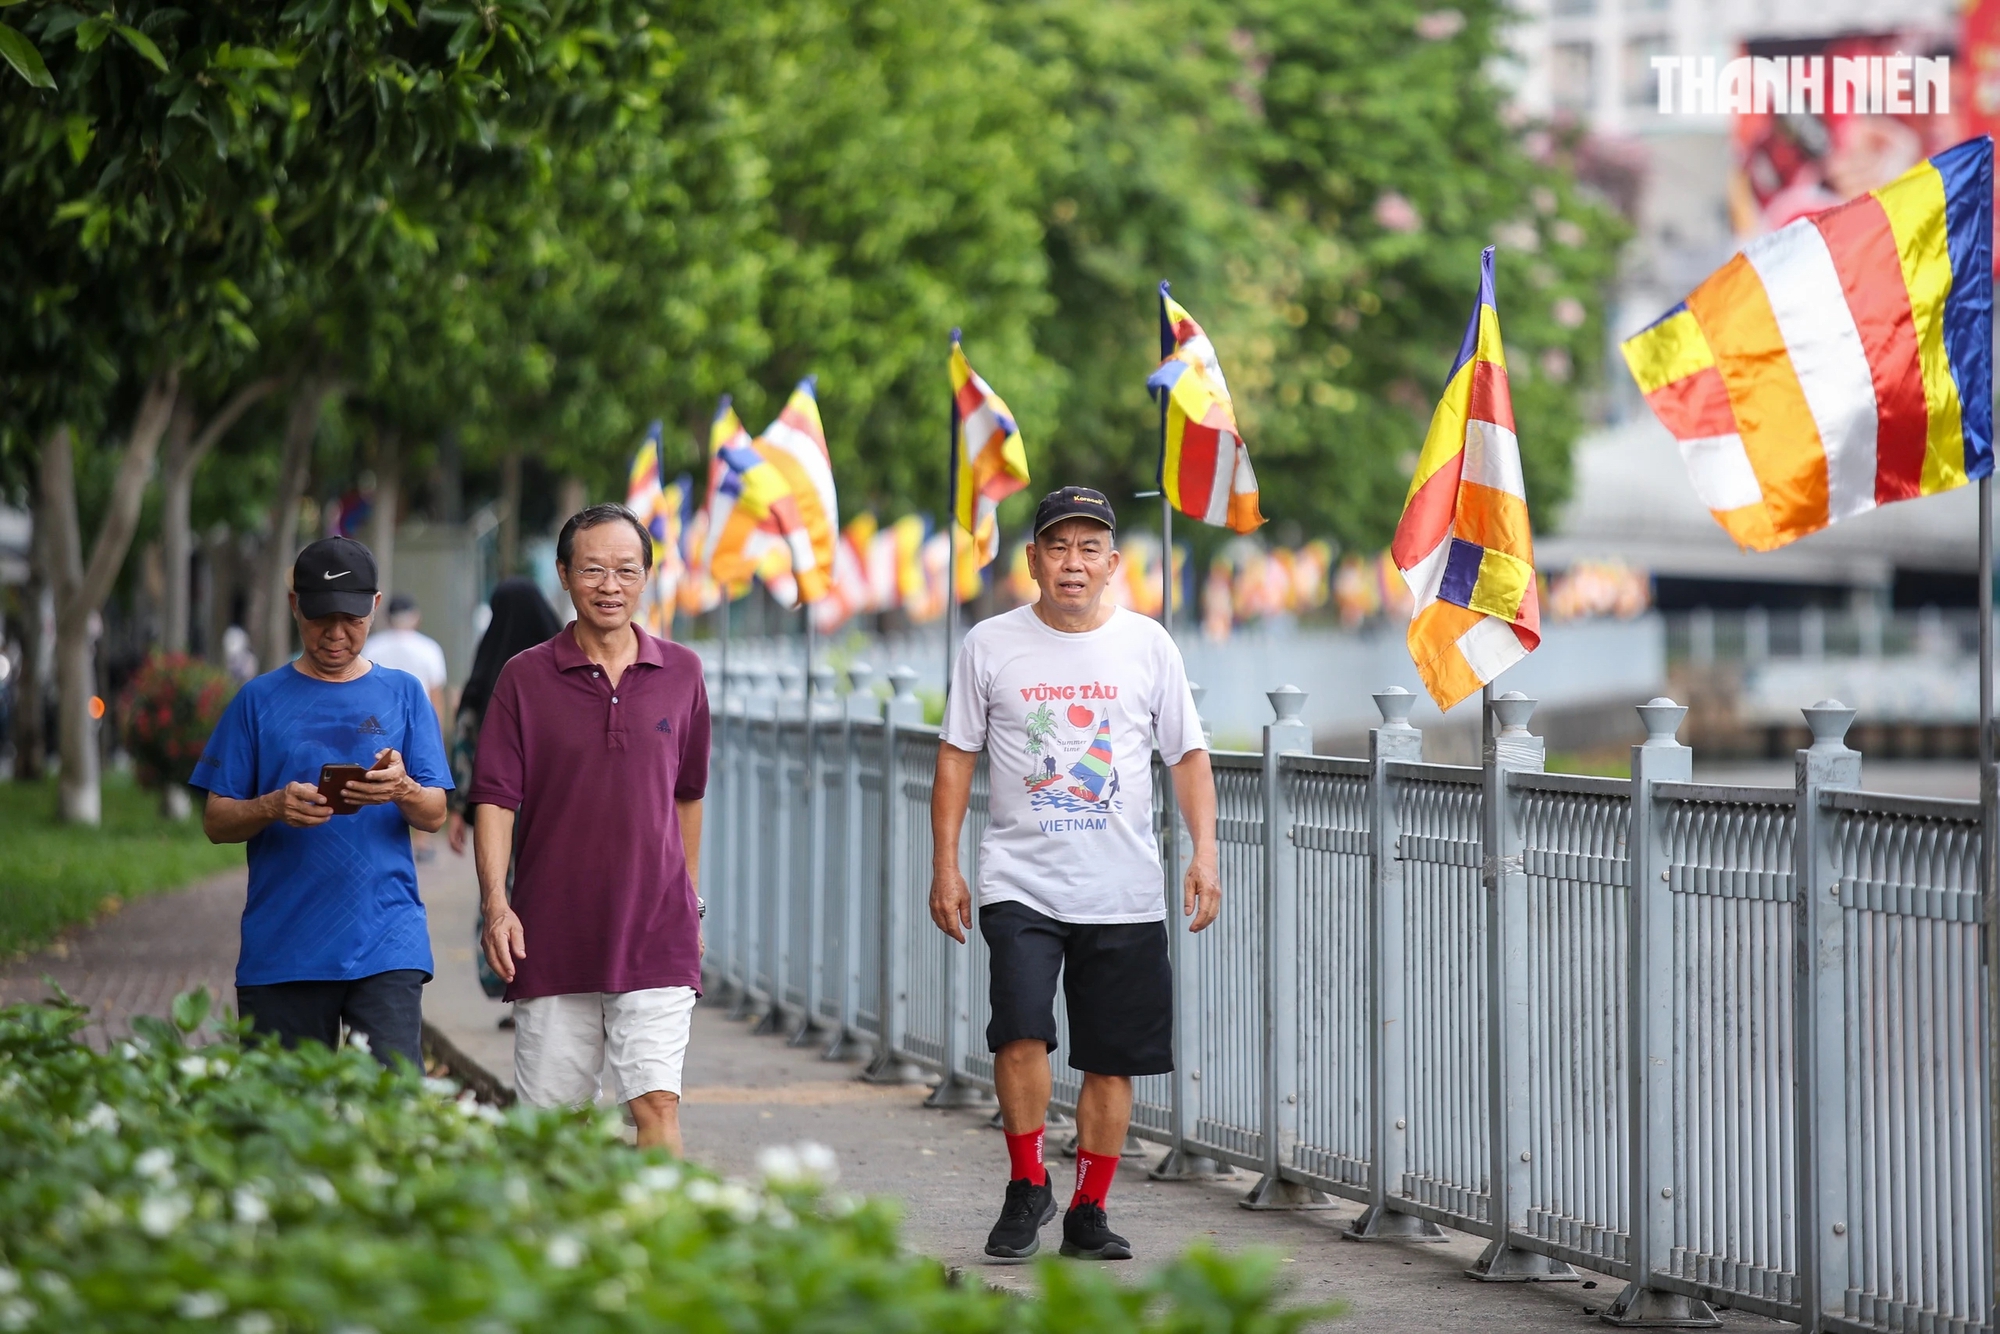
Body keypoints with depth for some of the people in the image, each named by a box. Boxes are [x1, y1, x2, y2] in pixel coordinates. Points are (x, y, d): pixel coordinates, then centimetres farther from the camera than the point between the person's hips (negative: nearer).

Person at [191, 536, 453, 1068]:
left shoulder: (402, 695, 11)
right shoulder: (260, 700, 9)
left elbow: (435, 814, 7)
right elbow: (216, 821, 7)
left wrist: (402, 789, -16)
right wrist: (274, 808, -14)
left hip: (386, 943, -1)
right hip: (281, 949, 1)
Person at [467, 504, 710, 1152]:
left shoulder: (681, 674, 7)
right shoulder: (526, 678, 1)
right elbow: (494, 798, -2)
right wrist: (495, 902, -14)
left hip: (656, 935, 0)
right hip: (551, 937, 0)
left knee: (656, 1103, -10)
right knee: (550, 1118, 7)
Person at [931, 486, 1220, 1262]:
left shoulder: (1147, 645, 4)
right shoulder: (991, 646, 2)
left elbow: (1188, 754, 8)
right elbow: (957, 755, 8)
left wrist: (1204, 852, -3)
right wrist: (944, 864, 2)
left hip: (1124, 895, 1)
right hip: (1021, 883, -1)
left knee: (1113, 1057, 4)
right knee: (1021, 1030, -19)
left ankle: (1088, 1213, 18)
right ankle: (1027, 1186, 1)